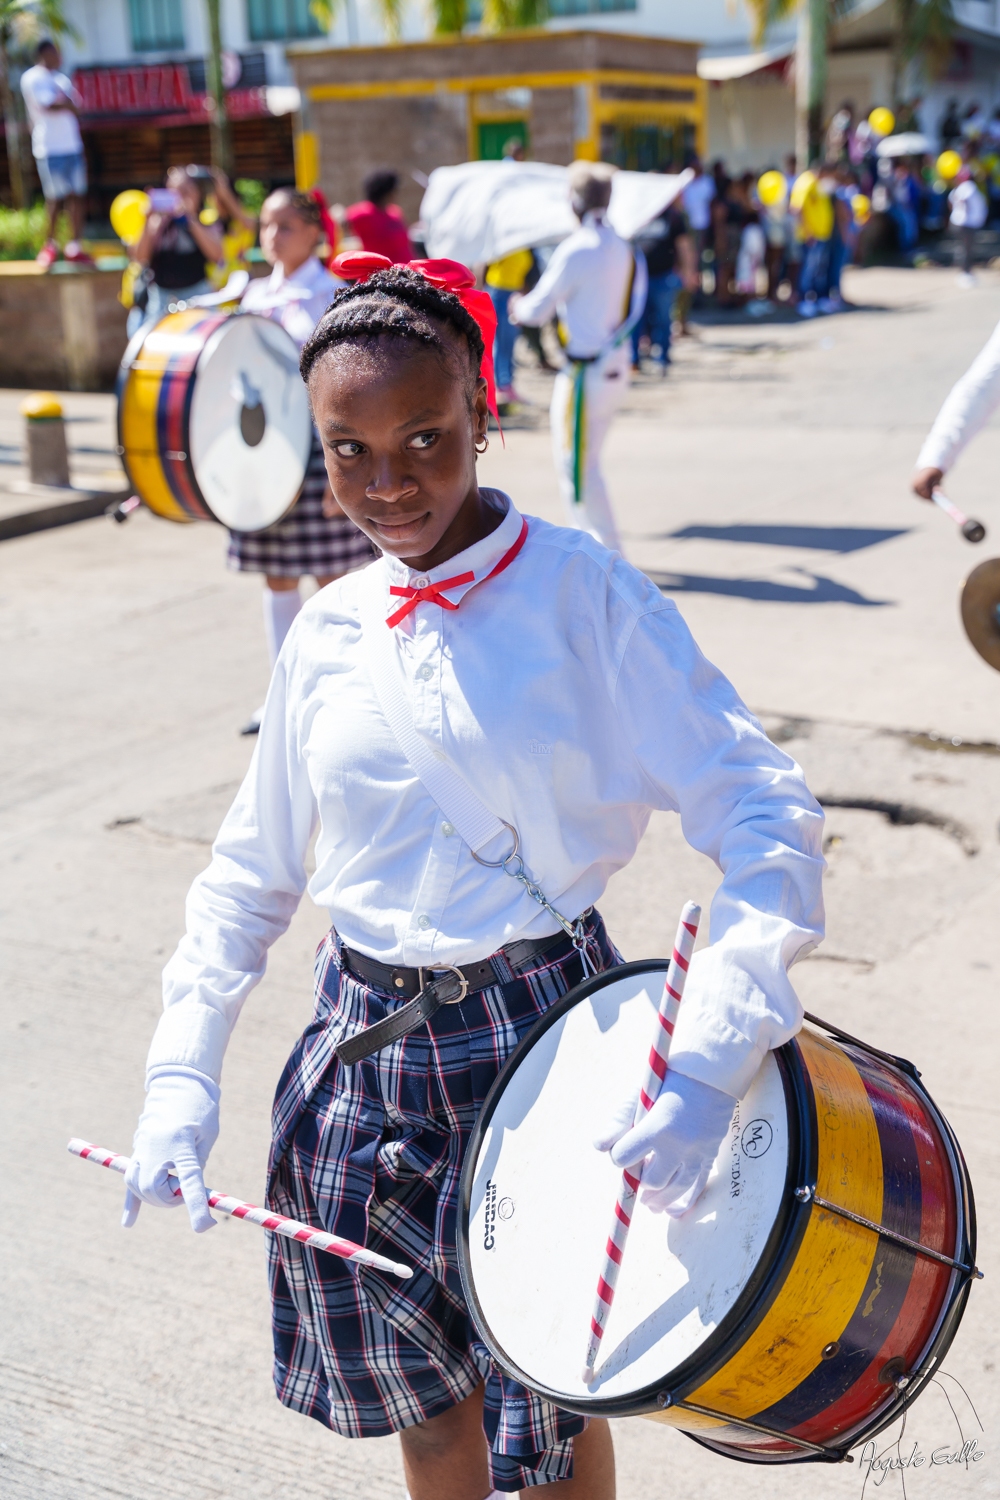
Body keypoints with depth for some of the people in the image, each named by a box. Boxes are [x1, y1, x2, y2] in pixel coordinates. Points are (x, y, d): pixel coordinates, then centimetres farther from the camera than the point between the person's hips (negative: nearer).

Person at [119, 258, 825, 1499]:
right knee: (420, 1395, 19)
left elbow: (763, 814, -18)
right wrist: (181, 1076, 1)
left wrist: (709, 1056, -31)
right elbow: (252, 871, 11)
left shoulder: (584, 593, -11)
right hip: (366, 1053, 4)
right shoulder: (325, 633, 3)